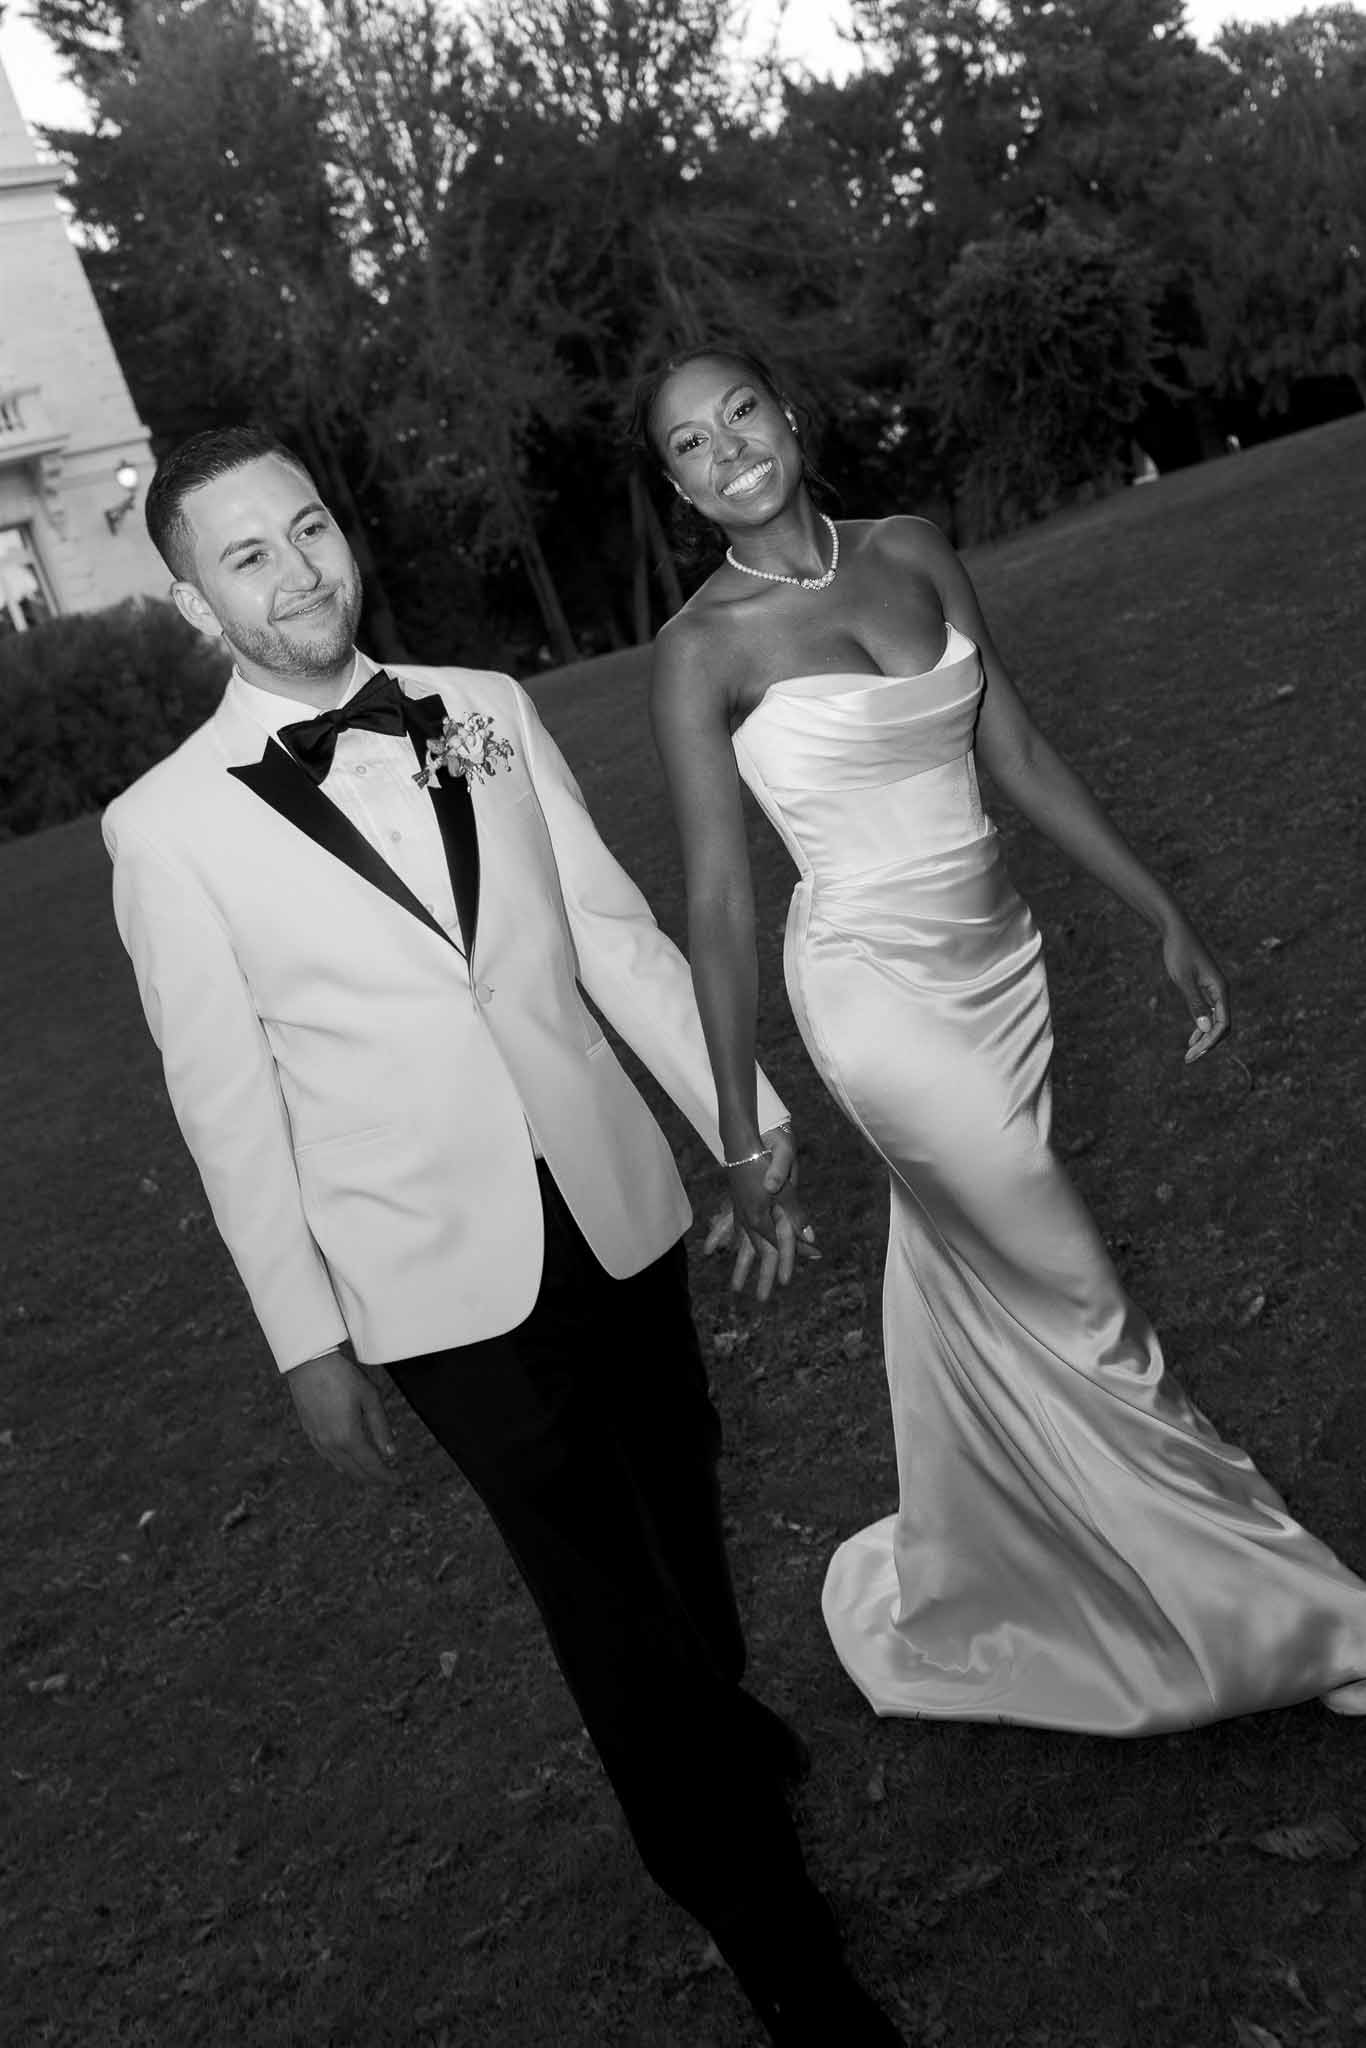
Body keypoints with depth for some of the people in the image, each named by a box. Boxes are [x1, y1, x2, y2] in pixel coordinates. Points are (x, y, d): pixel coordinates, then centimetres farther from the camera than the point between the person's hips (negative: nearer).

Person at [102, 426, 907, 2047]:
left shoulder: (483, 711, 0)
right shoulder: (169, 827, -9)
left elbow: (617, 937, 3)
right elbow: (224, 1102, -6)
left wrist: (747, 1130, 4)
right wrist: (307, 1340, -3)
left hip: (619, 1210, 4)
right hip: (442, 1282, -3)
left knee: (680, 1509, 23)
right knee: (602, 1593, 8)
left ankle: (717, 1720, 58)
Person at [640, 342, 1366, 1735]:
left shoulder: (914, 556, 5)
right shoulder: (704, 649, -10)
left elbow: (1022, 758, 7)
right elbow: (717, 892, -11)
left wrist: (1164, 918, 8)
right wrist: (739, 1126, -11)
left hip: (996, 961, 6)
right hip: (874, 991, -6)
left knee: (969, 1284, 19)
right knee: (1073, 1308, 3)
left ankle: (947, 1603, 43)